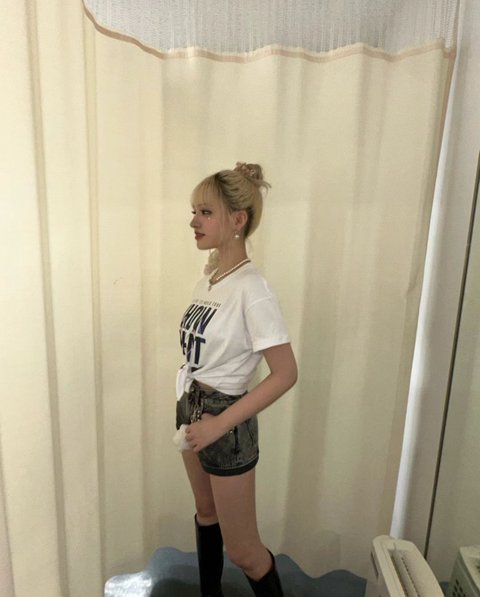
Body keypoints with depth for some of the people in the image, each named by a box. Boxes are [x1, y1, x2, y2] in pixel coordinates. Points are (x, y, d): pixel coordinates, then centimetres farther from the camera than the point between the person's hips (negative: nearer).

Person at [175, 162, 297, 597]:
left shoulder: (252, 290, -24)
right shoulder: (209, 277, 0)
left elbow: (286, 374, -22)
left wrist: (220, 423, -21)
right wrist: (190, 409, 10)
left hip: (224, 419, -8)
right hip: (191, 408, 8)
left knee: (241, 548, 10)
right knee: (206, 512, 27)